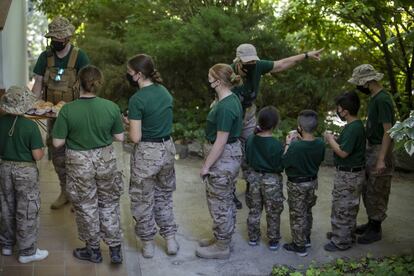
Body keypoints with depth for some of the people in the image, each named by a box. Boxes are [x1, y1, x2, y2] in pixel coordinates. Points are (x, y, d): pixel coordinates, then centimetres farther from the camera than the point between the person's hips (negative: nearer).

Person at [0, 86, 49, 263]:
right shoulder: (30, 126, -21)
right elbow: (37, 156, -18)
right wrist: (42, 149, 2)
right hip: (25, 171, -5)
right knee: (27, 212, 6)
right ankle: (27, 251, 15)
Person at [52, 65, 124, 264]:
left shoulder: (67, 110, -18)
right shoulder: (111, 107, -12)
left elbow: (57, 142, -13)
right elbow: (119, 137, -2)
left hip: (79, 164, -2)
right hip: (106, 160, 2)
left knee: (86, 207, 16)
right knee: (109, 205, 18)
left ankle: (93, 250, 31)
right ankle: (115, 249, 25)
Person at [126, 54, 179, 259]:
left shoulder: (137, 100, -20)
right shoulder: (164, 91, 2)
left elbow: (136, 137, -19)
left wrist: (129, 123, 0)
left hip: (147, 153, -7)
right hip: (167, 148, 7)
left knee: (143, 200, 13)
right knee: (164, 196, 22)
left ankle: (148, 243, 25)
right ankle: (170, 239, 27)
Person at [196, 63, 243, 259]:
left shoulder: (225, 107, -25)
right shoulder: (231, 99, 6)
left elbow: (221, 141, -23)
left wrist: (206, 165, -17)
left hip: (223, 157, -10)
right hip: (230, 155, 10)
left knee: (219, 203, 4)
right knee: (226, 201, 20)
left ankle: (221, 247, 18)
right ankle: (223, 238, 35)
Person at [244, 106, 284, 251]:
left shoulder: (250, 139, -7)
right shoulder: (276, 145, -22)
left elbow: (247, 160, 4)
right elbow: (280, 166, -15)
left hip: (254, 177, 4)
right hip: (271, 180, -4)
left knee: (254, 210, 18)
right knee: (273, 213, 12)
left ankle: (253, 238, 29)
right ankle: (273, 241, 23)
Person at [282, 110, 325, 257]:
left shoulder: (295, 147, -31)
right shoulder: (320, 144, -12)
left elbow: (284, 162, -18)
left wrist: (288, 144, -9)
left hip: (297, 184, -6)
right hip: (313, 181, 6)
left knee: (297, 215, 9)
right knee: (307, 211, 24)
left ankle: (299, 246, 20)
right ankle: (306, 238, 40)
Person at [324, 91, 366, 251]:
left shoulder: (353, 128, -24)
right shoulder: (356, 125, 7)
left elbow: (343, 152, -25)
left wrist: (331, 139, -13)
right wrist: (334, 140, 2)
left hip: (348, 175, -10)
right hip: (351, 173, 10)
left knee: (342, 208, 2)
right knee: (349, 207, 22)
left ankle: (341, 241, 12)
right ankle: (347, 234, 36)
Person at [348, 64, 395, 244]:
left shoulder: (382, 100, -20)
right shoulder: (374, 97, 8)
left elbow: (388, 130, -23)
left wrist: (381, 159, -24)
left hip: (380, 150, -9)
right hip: (370, 148, 9)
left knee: (376, 191, 1)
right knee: (367, 189, 18)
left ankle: (376, 230, 14)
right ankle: (371, 222, 32)